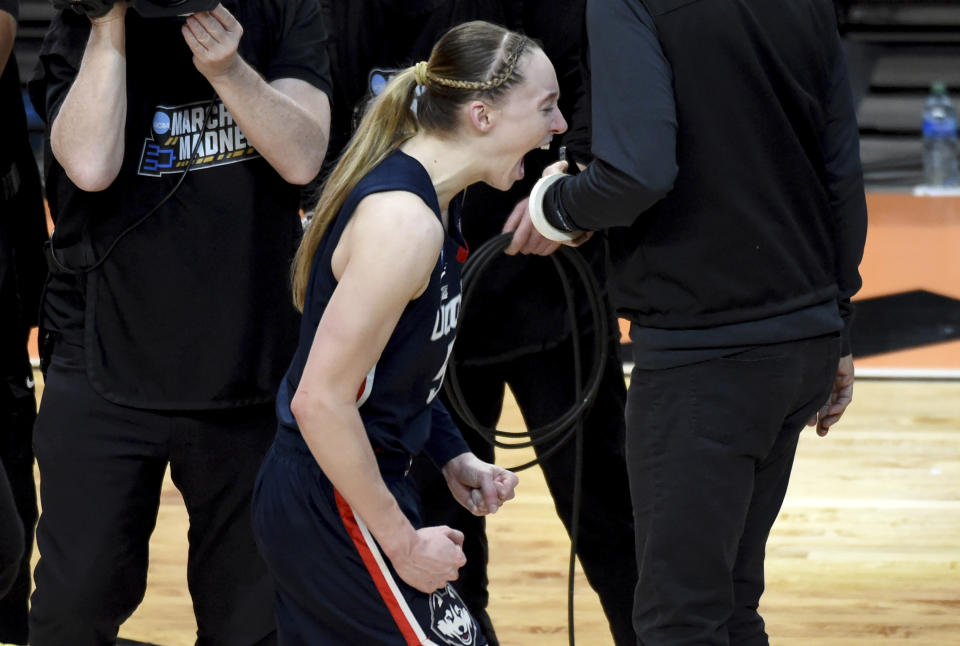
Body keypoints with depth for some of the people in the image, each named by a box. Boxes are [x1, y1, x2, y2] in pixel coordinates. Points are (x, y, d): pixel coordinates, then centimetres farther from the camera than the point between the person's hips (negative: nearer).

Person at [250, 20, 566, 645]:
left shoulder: (433, 198, 7)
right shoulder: (405, 221, -23)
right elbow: (320, 400, -25)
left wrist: (452, 457, 10)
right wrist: (403, 543, -19)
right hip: (335, 510, -10)